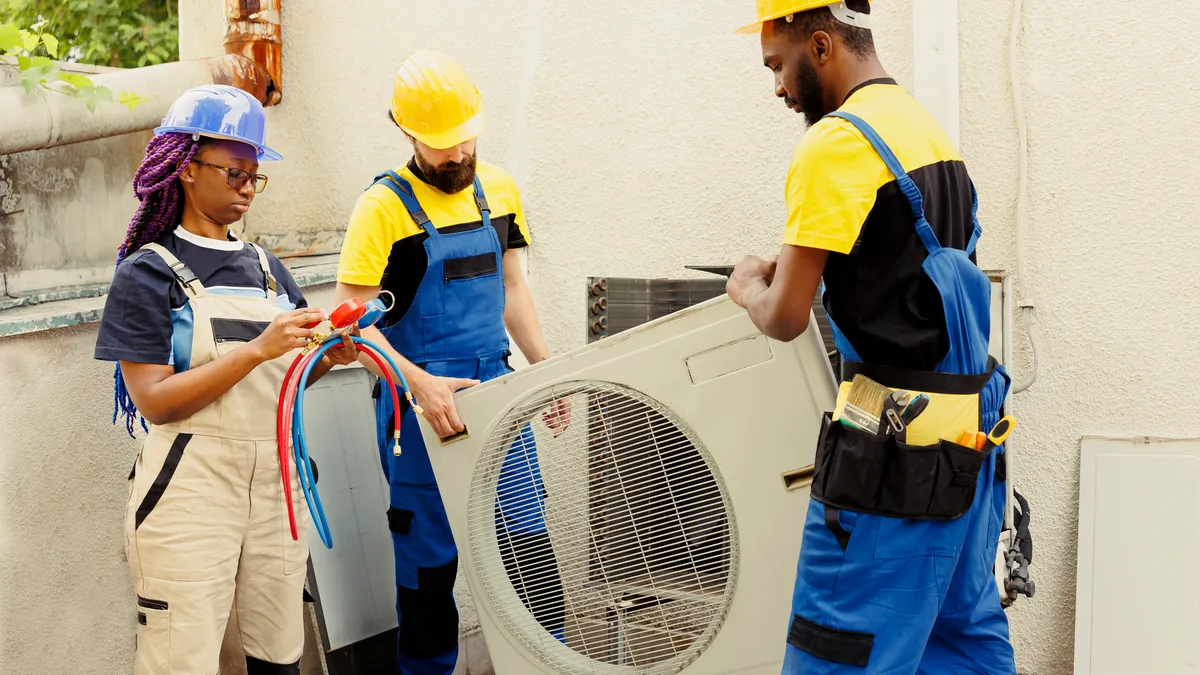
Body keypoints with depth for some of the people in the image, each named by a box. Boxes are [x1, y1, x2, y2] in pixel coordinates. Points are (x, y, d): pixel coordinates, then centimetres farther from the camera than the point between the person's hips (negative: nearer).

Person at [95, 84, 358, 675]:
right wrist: (257, 349, -21)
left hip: (275, 482, 5)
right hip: (191, 488, -5)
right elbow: (156, 401, -13)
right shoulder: (147, 272, -3)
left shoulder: (266, 268, 14)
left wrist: (330, 356, -8)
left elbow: (286, 377, 14)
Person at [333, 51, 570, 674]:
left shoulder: (498, 190, 7)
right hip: (422, 402, -5)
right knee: (430, 555, 6)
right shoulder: (384, 206, -11)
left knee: (527, 540, 7)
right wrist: (421, 384, -26)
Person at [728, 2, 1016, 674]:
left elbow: (785, 319, -14)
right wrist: (787, 272, 19)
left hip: (899, 444, -9)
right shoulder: (930, 130, 14)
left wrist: (748, 288, 7)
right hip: (968, 418, 9)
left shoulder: (837, 141, -13)